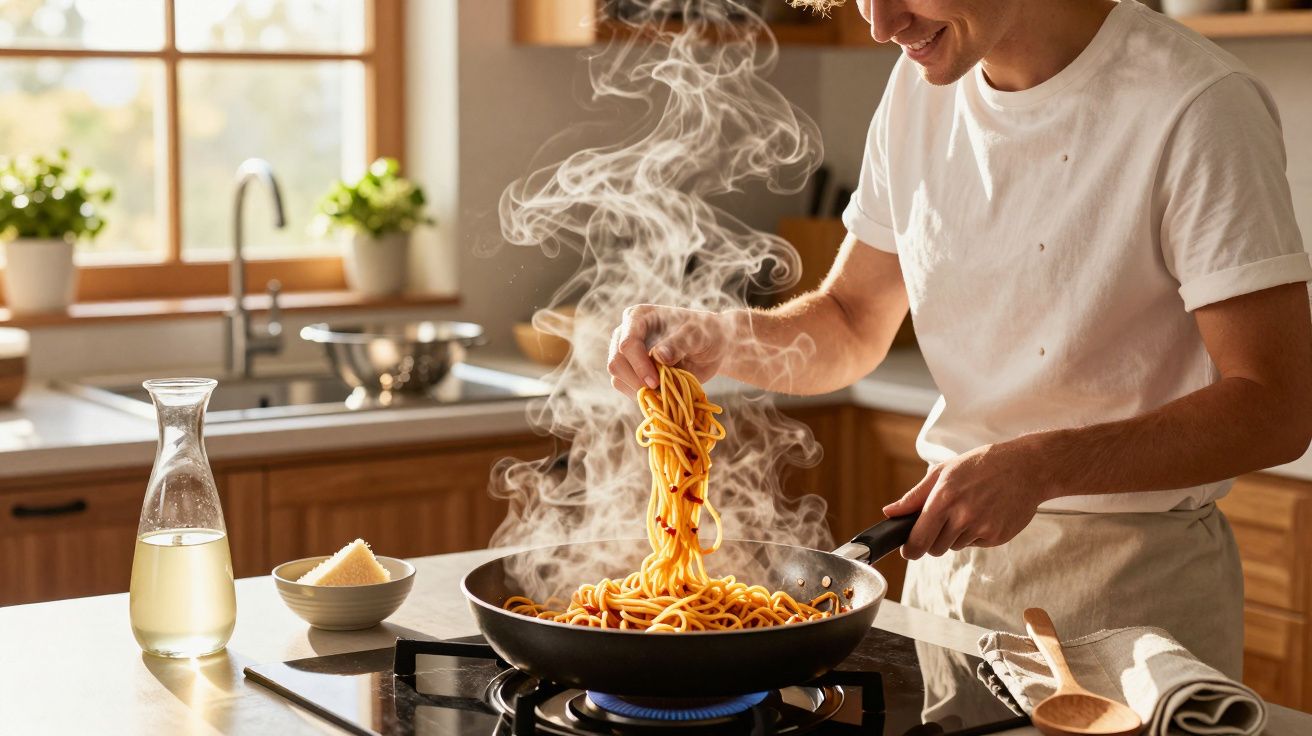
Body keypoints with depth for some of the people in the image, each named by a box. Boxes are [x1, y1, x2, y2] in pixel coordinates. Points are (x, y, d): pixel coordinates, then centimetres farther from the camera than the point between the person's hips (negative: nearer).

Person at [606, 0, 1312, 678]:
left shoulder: (1200, 107, -19)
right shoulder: (922, 86, 2)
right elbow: (854, 324, 10)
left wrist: (1038, 468, -32)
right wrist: (716, 339, -10)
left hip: (1131, 587, -6)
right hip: (946, 559, 6)